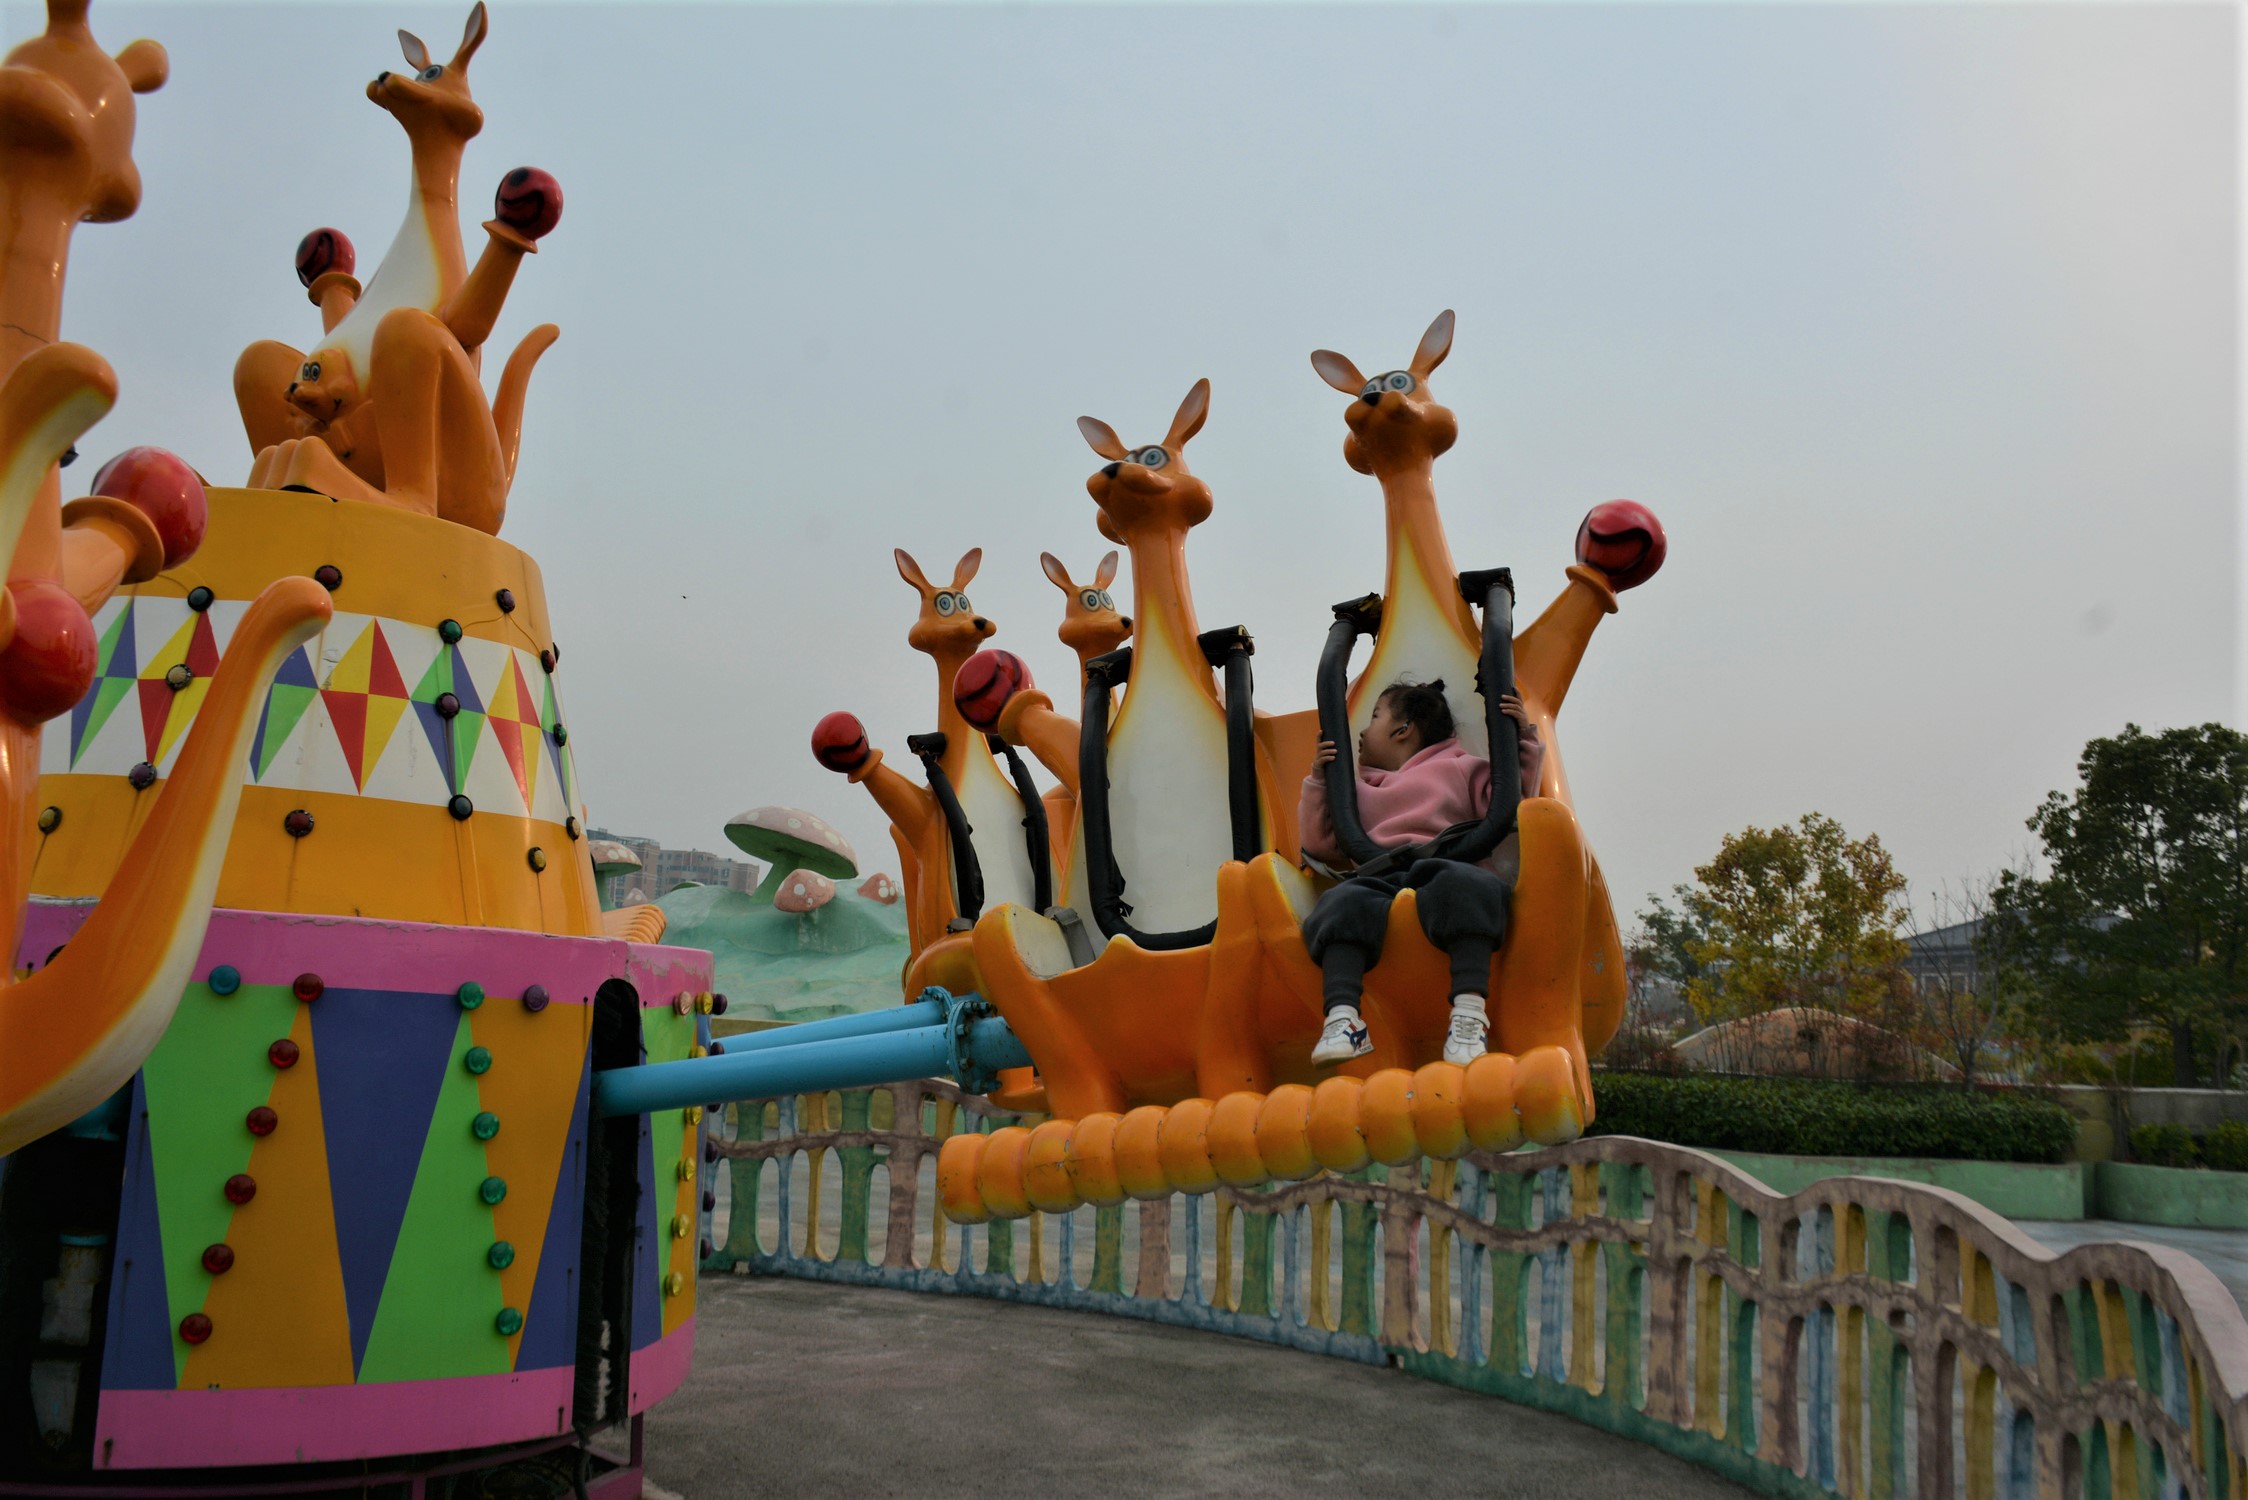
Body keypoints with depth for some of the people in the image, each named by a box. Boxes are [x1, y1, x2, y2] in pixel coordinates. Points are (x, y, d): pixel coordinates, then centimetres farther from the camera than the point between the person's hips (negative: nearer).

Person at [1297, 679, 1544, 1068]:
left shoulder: (1460, 768, 29)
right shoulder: (1359, 790, 39)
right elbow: (1323, 845, 30)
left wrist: (1524, 741, 9)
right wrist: (1319, 781, 23)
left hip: (1445, 864, -2)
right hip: (1379, 878, 2)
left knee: (1464, 887, -41)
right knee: (1342, 904, -35)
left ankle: (1470, 1013, -49)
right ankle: (1342, 1020, -50)